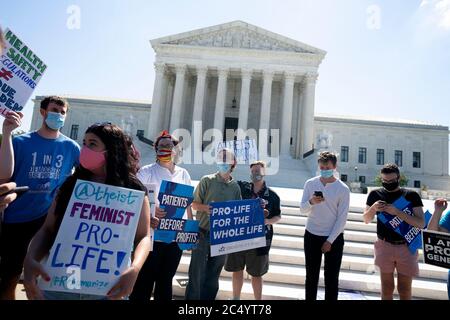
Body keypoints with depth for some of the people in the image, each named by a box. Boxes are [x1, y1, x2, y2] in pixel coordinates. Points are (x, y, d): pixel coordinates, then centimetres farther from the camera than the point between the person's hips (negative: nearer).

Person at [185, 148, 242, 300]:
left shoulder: (235, 187, 5)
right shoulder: (207, 181, -4)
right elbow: (194, 204, -3)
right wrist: (205, 207, -22)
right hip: (203, 233, -3)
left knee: (213, 275, 14)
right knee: (197, 273, 3)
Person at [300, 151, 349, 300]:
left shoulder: (343, 189, -9)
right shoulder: (310, 184, -3)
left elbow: (342, 218, -9)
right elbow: (302, 209, -4)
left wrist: (330, 240, -11)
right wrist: (311, 202, -26)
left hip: (334, 238, -2)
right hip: (311, 235, 2)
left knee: (331, 277, 9)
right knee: (311, 275, 14)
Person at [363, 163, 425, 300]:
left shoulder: (411, 195, -2)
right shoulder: (375, 194, 1)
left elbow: (421, 223, -10)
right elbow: (366, 220, 4)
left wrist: (397, 212, -23)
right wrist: (373, 208, -16)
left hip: (406, 248, 0)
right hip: (384, 246, 1)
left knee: (404, 290, 9)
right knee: (387, 288, 9)